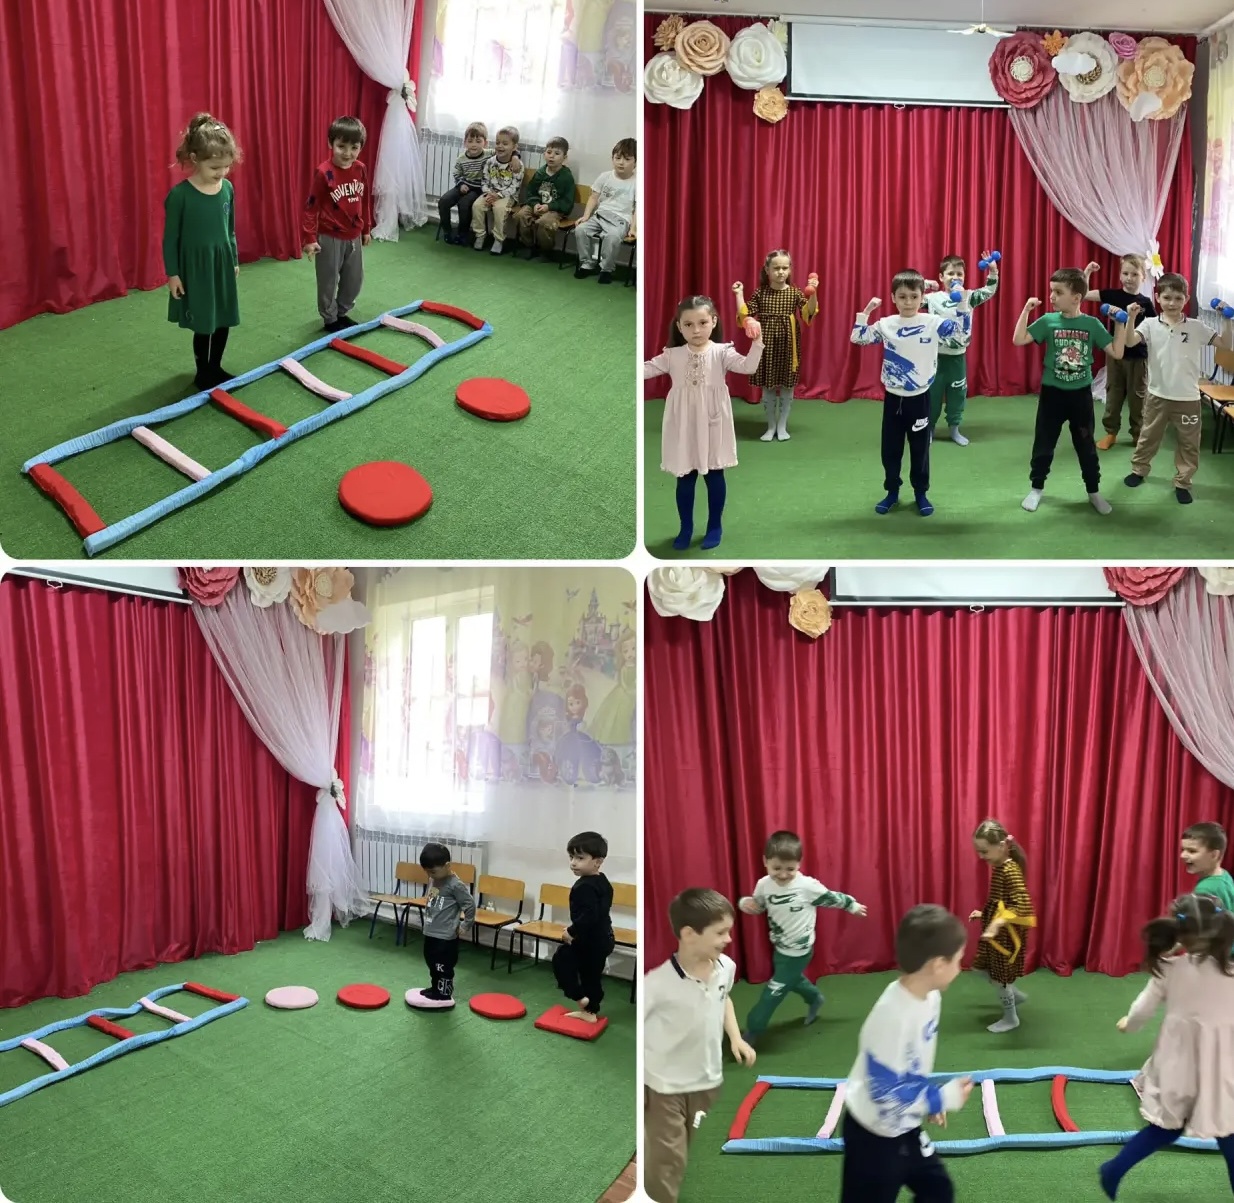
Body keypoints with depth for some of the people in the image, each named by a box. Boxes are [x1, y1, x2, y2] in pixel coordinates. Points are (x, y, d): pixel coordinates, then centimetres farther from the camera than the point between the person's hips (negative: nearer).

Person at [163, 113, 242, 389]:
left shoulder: (227, 188, 0)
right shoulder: (180, 195, -16)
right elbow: (170, 238, -9)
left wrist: (235, 260, 16)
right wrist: (172, 273, -9)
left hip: (222, 265, 5)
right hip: (195, 267, -5)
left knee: (223, 321, 12)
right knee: (204, 324, 2)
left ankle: (215, 368, 29)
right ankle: (203, 374, 18)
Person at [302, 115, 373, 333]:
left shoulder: (361, 169, -1)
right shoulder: (324, 172, -17)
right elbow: (311, 206, -14)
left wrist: (366, 229, 17)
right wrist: (310, 238, -16)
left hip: (354, 237, 6)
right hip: (330, 237, -6)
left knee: (355, 280, 16)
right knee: (328, 281, 7)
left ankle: (342, 313, 35)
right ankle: (330, 319, 23)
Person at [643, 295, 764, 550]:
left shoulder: (721, 352, -5)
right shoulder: (672, 355, 0)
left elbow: (747, 367, -17)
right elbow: (648, 369, -4)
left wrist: (757, 343, -31)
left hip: (712, 424, -1)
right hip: (684, 426, 2)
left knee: (714, 475, 10)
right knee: (685, 477, 10)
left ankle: (715, 527, 24)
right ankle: (686, 528, 24)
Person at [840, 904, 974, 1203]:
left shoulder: (929, 996, -6)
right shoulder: (893, 1016, -34)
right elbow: (886, 1096, -30)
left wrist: (931, 1102, 12)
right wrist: (945, 1097, -21)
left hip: (905, 1126, 9)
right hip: (874, 1133, -9)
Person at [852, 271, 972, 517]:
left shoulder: (932, 323, -7)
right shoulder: (885, 325, -1)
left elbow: (962, 335, -14)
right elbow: (857, 339, 4)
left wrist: (962, 303, -20)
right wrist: (865, 311, -3)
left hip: (919, 397, -2)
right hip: (893, 398, 2)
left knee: (920, 449, 9)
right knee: (890, 448, 10)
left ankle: (921, 494, 24)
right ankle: (892, 492, 25)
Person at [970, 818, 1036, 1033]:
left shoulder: (1010, 870, -25)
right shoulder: (999, 867, 4)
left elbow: (1022, 904, -34)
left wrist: (998, 923, -41)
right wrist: (984, 914, 16)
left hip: (1005, 934, -9)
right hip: (994, 931, 9)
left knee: (999, 976, 6)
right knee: (981, 968, 19)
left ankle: (1011, 1019, 26)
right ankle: (1016, 996, 37)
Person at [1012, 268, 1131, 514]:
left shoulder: (1092, 324, -4)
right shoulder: (1048, 321, -6)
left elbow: (1116, 353, -4)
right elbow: (1018, 340, -16)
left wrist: (1122, 322, -7)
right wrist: (1026, 309, -17)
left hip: (1081, 394, 0)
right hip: (1052, 393, 0)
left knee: (1086, 446, 10)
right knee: (1043, 444, 8)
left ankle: (1094, 492, 22)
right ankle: (1036, 489, 24)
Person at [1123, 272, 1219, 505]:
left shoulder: (1196, 327, -3)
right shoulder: (1151, 324, -6)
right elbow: (1130, 342, -22)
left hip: (1188, 397, 1)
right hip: (1157, 394, 0)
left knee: (1188, 443, 8)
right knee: (1148, 436, 17)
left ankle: (1183, 482, 21)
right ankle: (1138, 469, 36)